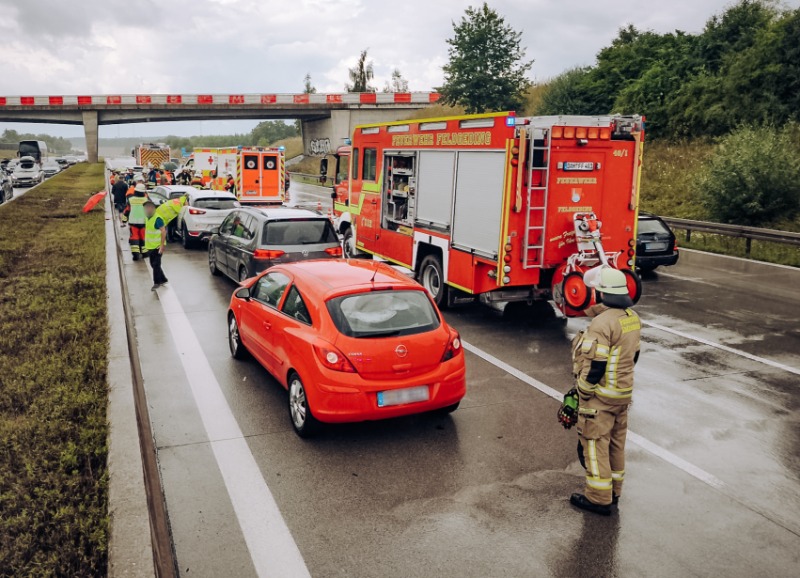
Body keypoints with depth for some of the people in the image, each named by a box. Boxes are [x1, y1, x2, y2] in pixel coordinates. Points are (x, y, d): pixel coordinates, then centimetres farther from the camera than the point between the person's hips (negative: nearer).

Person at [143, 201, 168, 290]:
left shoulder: (157, 219, -18)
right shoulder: (147, 218, 9)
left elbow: (163, 232, -22)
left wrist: (162, 246, -25)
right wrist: (146, 245, 19)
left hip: (157, 246, -9)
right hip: (150, 246, 9)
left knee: (156, 265, -3)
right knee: (153, 264, 15)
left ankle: (157, 282, 7)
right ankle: (163, 280, 26)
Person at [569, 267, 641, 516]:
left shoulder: (602, 322, -24)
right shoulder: (632, 317, 4)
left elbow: (595, 365, -24)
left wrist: (582, 395, -14)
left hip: (602, 395, -9)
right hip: (624, 392, 9)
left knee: (595, 443, 2)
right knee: (616, 442, 19)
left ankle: (599, 498, 10)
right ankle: (614, 491, 32)